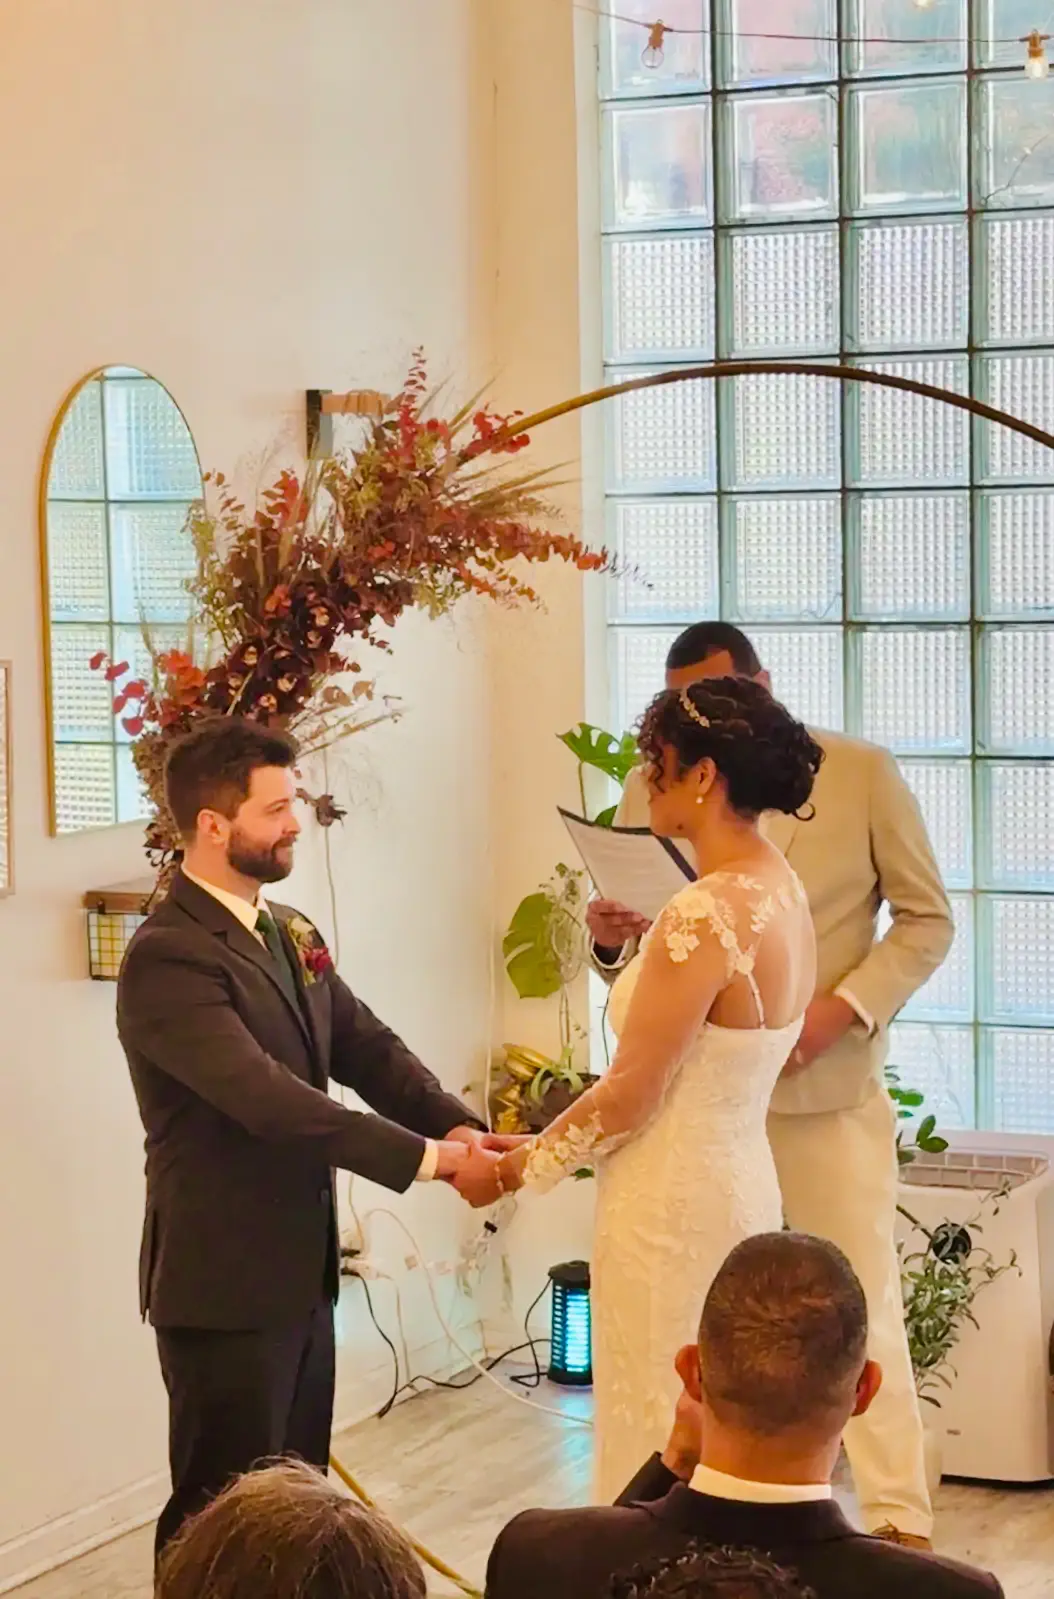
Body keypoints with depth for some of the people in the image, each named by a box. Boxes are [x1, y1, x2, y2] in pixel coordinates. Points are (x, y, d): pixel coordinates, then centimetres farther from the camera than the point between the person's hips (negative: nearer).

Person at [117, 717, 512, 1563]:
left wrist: (458, 1126, -14)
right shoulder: (167, 957, -21)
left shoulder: (290, 933, 10)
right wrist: (431, 1159, -28)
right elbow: (270, 1100, -29)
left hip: (300, 1271, 9)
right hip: (224, 1285, -9)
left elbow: (369, 1049, 6)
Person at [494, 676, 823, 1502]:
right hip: (739, 1184, 9)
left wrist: (518, 1167, -5)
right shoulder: (779, 889, 6)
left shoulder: (707, 914, -22)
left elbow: (628, 1095, -17)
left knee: (662, 1441, 2)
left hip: (675, 1207, -9)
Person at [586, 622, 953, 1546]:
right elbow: (638, 949, 8)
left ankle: (899, 1520, 10)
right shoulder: (653, 791, 1)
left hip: (827, 1083, -2)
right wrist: (612, 940, -16)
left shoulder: (862, 774, -5)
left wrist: (844, 1008, -16)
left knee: (863, 1303, 3)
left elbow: (927, 919, -1)